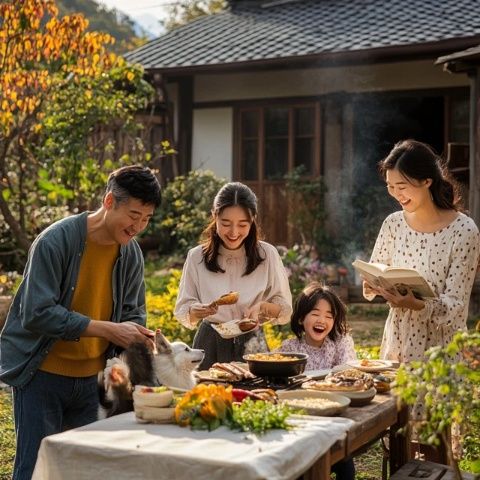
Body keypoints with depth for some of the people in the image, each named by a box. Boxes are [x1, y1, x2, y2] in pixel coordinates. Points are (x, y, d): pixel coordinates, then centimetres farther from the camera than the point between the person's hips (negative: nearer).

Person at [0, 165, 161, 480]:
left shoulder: (132, 253, 1)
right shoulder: (56, 240, -18)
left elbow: (133, 313, 9)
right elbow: (36, 314, -25)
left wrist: (141, 337, -15)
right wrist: (108, 330, -28)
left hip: (92, 376, 6)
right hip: (43, 374, -5)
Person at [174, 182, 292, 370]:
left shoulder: (267, 255, -1)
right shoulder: (197, 257, 0)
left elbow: (285, 310, 5)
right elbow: (182, 312, 4)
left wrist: (263, 307, -14)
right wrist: (198, 311, -17)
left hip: (252, 346, 0)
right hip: (210, 346, 0)